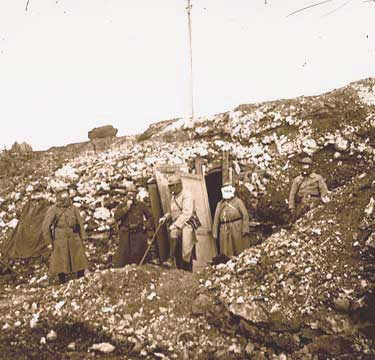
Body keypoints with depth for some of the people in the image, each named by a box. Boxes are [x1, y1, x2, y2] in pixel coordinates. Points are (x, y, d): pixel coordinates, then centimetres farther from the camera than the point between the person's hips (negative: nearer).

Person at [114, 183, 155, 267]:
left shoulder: (141, 205, 9)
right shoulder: (122, 206, 9)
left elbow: (150, 217, 11)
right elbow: (116, 217, -8)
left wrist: (150, 233, 4)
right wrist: (127, 207, -13)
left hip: (139, 235, 0)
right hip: (126, 235, 0)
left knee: (139, 257, 2)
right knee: (122, 257, -5)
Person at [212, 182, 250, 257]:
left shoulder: (238, 202, 5)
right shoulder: (220, 204, 16)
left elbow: (245, 215, -3)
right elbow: (216, 219, 12)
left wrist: (245, 229, -12)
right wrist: (215, 232, 5)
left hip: (237, 230, -3)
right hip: (225, 232, 3)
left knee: (240, 251, 0)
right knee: (226, 252, 2)